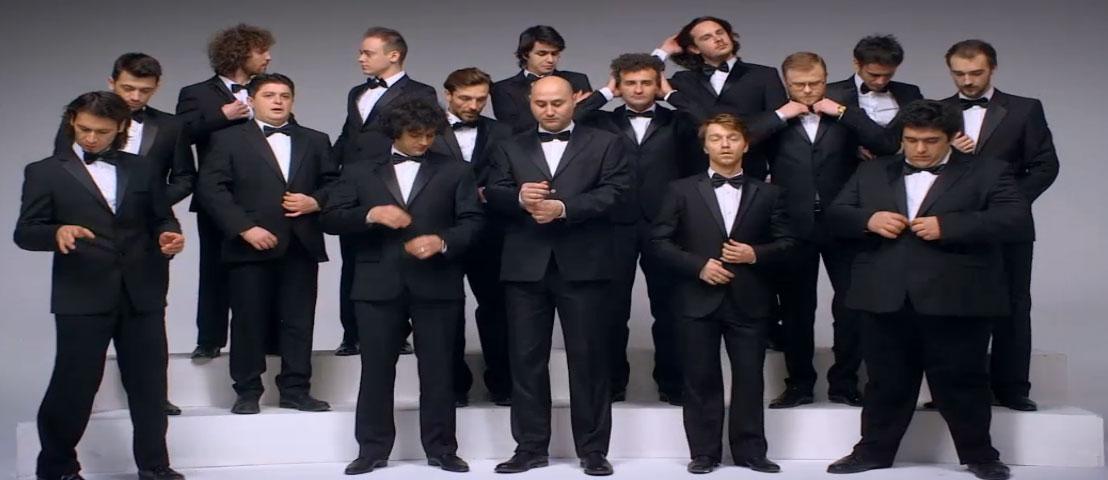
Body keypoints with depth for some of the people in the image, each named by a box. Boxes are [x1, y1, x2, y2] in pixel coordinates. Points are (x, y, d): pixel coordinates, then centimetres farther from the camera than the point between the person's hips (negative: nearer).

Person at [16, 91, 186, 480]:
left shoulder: (143, 170, 13)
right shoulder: (45, 172, 4)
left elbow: (161, 219, 16)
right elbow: (24, 232, -2)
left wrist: (169, 235, -8)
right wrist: (57, 232, -23)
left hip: (142, 293, 3)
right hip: (81, 296, -3)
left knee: (149, 383, 8)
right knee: (73, 385, 0)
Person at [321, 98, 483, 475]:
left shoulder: (455, 172, 10)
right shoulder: (360, 172, 12)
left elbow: (472, 221, 3)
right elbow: (331, 220, 4)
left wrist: (443, 241, -16)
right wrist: (371, 214, -13)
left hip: (437, 284, -1)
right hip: (378, 285, 1)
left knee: (437, 370, 3)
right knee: (376, 369, 4)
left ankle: (441, 449, 11)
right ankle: (372, 450, 12)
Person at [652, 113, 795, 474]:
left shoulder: (768, 194, 10)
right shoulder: (681, 190, 6)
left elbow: (787, 243, 7)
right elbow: (660, 240, 0)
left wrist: (756, 254, -11)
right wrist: (698, 266, -11)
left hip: (749, 301, 1)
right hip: (698, 299, -1)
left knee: (749, 378, 4)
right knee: (701, 380, 3)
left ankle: (750, 450, 13)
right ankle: (704, 452, 11)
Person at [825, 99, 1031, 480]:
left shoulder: (987, 172, 4)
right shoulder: (872, 173, 16)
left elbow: (1018, 220, -8)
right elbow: (834, 215, 15)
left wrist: (947, 226, -16)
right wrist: (869, 219, -8)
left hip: (956, 301, -3)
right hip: (886, 300, 3)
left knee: (962, 383, 4)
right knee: (886, 382, 11)